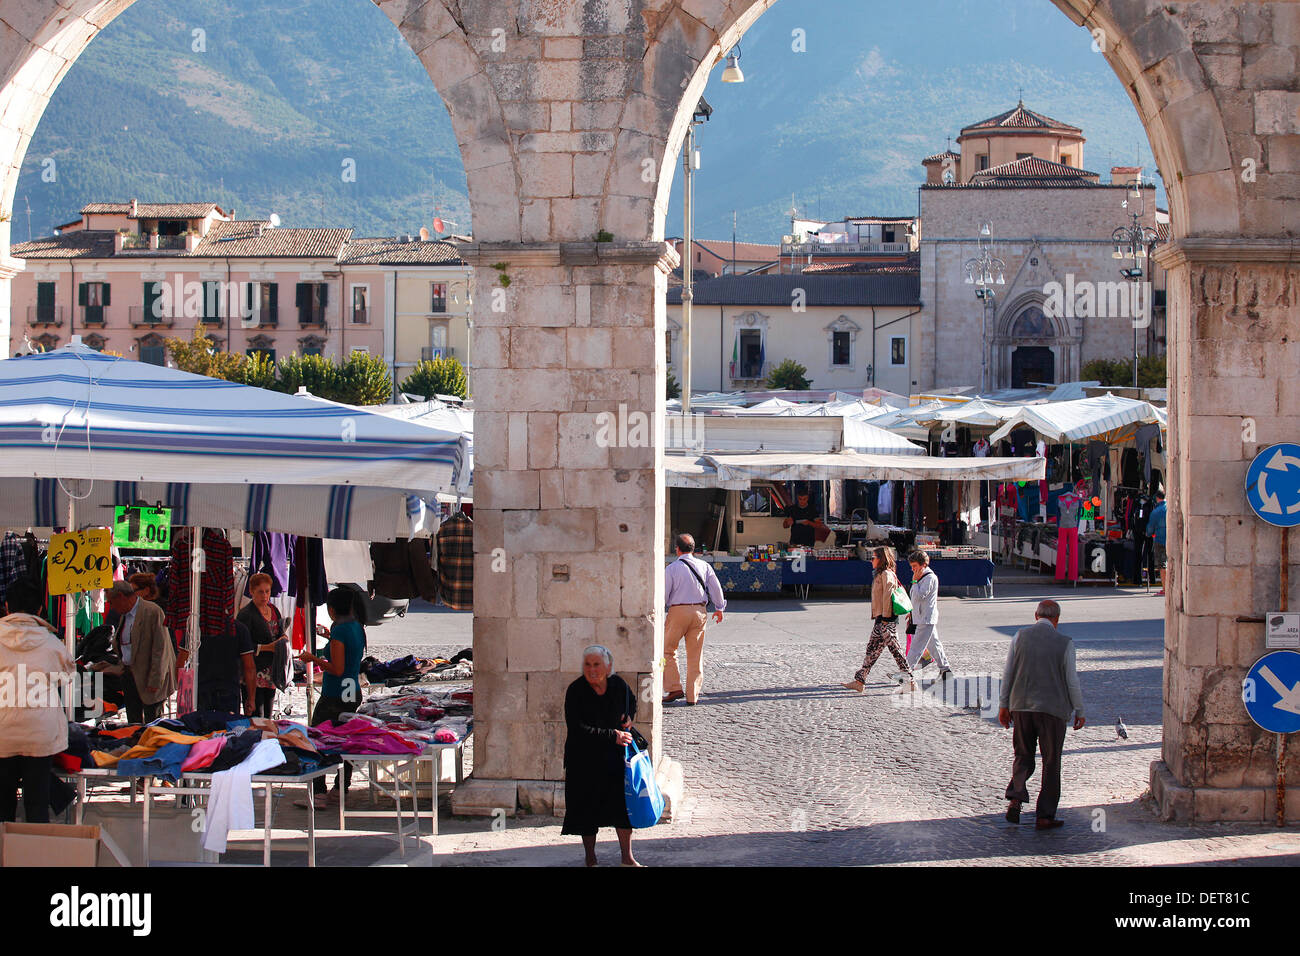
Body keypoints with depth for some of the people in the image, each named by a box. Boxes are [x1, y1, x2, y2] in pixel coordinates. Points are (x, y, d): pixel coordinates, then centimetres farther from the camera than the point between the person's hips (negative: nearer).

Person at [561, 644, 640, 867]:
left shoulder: (619, 686, -4)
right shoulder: (575, 691, -15)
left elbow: (632, 701, 21)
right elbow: (577, 729, -22)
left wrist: (629, 716, -1)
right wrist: (612, 736, -22)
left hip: (614, 756, 3)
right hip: (584, 759, -3)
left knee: (623, 805, 4)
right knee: (587, 807, 4)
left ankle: (627, 858, 17)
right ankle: (590, 858, 20)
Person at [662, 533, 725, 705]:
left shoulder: (672, 568, -7)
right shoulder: (704, 566, 4)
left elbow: (663, 594, -7)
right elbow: (716, 588, 7)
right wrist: (719, 608, 20)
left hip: (678, 611, -4)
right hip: (699, 611, 4)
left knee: (668, 650, 11)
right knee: (695, 655, 8)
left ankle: (674, 688, 1)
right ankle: (693, 696, 9)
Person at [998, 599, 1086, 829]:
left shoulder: (1020, 637, 0)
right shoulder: (1065, 643, -6)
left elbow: (1008, 673, 4)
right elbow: (1072, 681, -2)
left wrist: (1004, 705, 13)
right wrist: (1079, 711, 10)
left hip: (1021, 707, 2)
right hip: (1053, 709, -2)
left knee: (1023, 756, 16)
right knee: (1051, 762, 8)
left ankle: (1016, 797, -7)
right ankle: (1045, 816, 9)